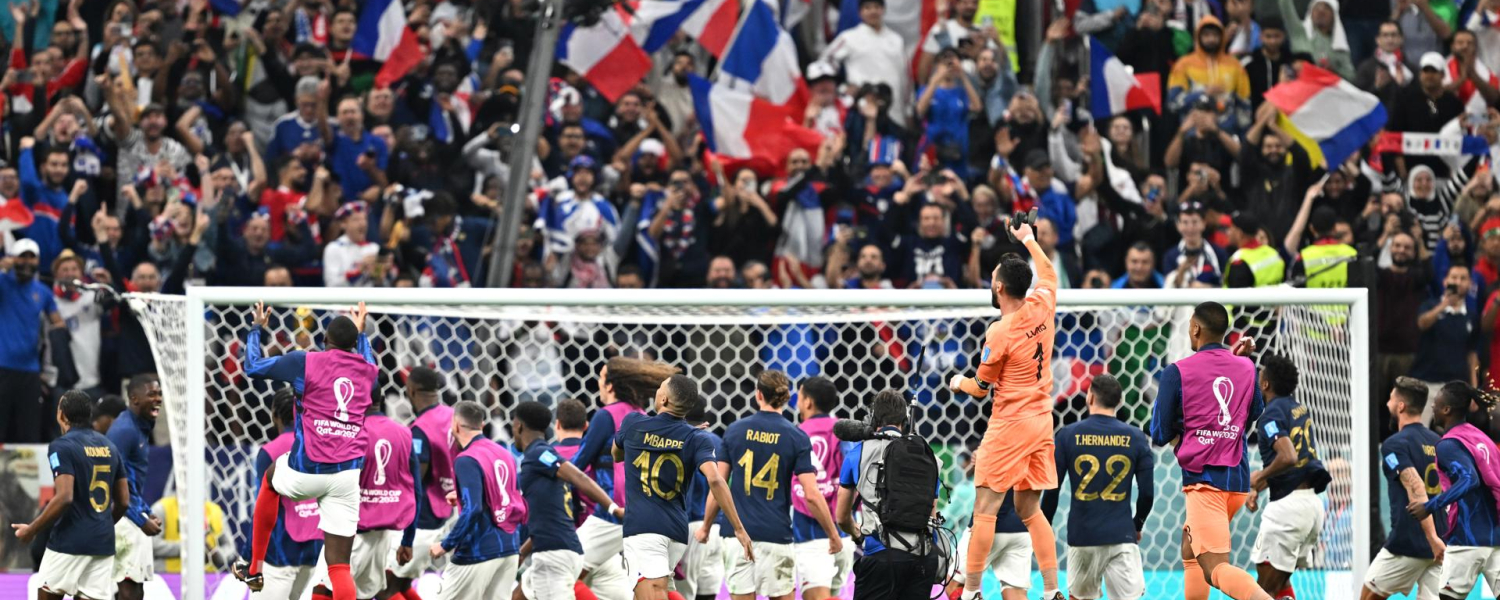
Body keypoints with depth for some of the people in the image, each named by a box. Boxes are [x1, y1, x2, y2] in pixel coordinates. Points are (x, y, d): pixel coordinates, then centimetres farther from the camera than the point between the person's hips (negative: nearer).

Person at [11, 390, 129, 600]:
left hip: (70, 542, -6)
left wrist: (32, 530, -10)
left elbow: (64, 498, -20)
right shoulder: (109, 447, 12)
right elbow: (123, 501, 15)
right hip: (103, 543, 6)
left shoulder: (61, 447, -9)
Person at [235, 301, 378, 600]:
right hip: (348, 474, 2)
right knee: (339, 564, 2)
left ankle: (254, 569, 38)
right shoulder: (368, 371, 9)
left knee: (272, 477, 35)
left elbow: (252, 366, 10)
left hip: (308, 469, -2)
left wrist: (257, 328, 26)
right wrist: (361, 331, 50)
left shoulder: (305, 362, -3)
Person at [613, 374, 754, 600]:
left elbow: (616, 455, 25)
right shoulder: (696, 439, 2)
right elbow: (714, 480, -14)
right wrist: (739, 529, -13)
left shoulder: (633, 424, 3)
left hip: (641, 529, -4)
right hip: (676, 532, 4)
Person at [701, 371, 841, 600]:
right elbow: (812, 495, -8)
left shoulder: (735, 431, 3)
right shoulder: (796, 437, -3)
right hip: (776, 536, -2)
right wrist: (833, 535, 3)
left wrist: (706, 526, 17)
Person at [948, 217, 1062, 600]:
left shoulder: (1000, 333, -16)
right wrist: (1028, 239, 38)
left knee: (985, 507, -5)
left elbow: (981, 388, -4)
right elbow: (1049, 273, 26)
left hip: (1010, 425, -7)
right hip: (1042, 421, 7)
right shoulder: (1041, 308, 1)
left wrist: (959, 383, 18)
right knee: (1030, 510, 12)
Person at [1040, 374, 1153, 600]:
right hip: (1122, 536, -1)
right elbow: (1147, 492, 1)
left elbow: (1051, 490, 0)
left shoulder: (1067, 435, -1)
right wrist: (1138, 525, 19)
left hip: (1082, 536, 1)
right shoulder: (1136, 438, 0)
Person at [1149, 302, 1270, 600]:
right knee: (1190, 548, 27)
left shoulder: (1178, 372, -6)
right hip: (1238, 477, 7)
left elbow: (1160, 435, -3)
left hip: (1203, 477, -7)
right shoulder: (1246, 368, 7)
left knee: (1215, 568, -15)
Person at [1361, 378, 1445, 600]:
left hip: (1408, 544, -6)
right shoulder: (1438, 442, 13)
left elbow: (1416, 489, -22)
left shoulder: (1395, 444, -9)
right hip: (1441, 546, 6)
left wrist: (1433, 539, -28)